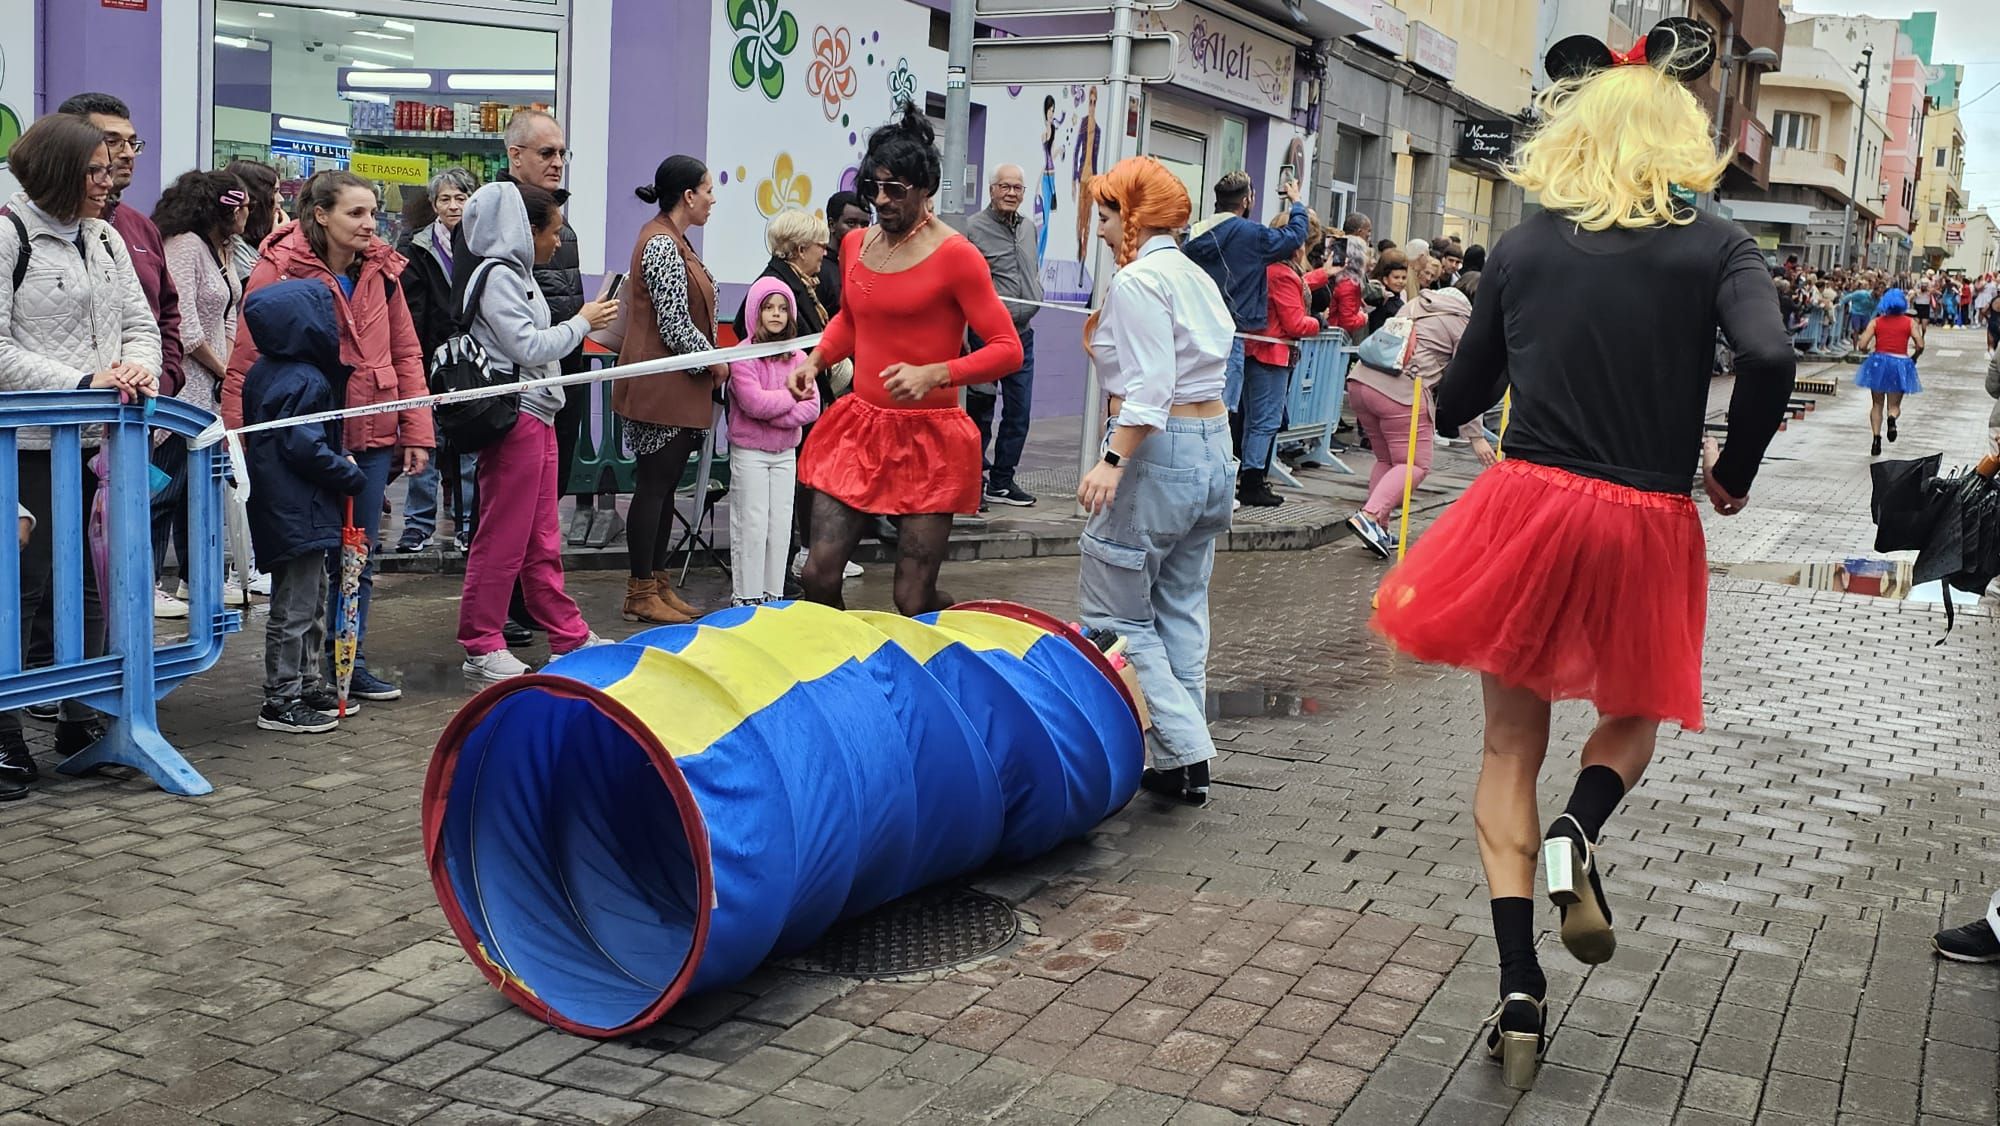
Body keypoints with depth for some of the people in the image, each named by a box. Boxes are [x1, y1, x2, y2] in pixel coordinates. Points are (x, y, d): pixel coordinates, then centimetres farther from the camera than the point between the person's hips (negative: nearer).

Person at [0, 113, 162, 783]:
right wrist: (81, 383, -18)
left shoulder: (106, 239, 15)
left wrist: (139, 365, -6)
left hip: (101, 442, 7)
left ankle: (78, 723, 22)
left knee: (88, 587, 11)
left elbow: (141, 323, 16)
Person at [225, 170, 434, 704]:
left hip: (369, 438, 5)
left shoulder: (381, 270, 5)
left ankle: (349, 665, 25)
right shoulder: (278, 270, -10)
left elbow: (406, 354, 10)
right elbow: (246, 364, -10)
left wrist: (416, 433, 5)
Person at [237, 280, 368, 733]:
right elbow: (306, 449, -24)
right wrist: (351, 475, -10)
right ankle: (281, 701, 4)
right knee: (294, 609, -3)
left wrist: (340, 465, 16)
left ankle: (310, 685, 29)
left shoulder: (264, 372, 12)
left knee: (313, 601, 19)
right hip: (298, 513, -10)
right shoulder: (305, 382, -19)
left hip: (279, 506, 11)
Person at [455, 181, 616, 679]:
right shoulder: (496, 275, -12)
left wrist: (581, 324, 9)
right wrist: (582, 322, -8)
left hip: (537, 415, 10)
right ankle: (481, 648, 4)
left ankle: (569, 637, 21)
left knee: (542, 540, 14)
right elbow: (528, 347, -18)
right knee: (503, 539, -4)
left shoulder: (518, 273, 18)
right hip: (512, 417, -10)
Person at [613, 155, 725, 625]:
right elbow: (675, 325, -20)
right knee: (655, 484, -4)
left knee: (665, 485, 13)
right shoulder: (662, 244, -16)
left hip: (676, 388, 10)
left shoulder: (671, 239, 16)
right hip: (663, 388, -10)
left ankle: (657, 583, 19)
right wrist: (715, 364, -7)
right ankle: (641, 594, 3)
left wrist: (711, 363, 11)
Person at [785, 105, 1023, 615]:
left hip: (926, 438, -5)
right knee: (818, 577, -1)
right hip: (859, 428, 5)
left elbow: (1007, 349, -12)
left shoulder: (954, 255, -10)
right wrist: (816, 360, 9)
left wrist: (934, 374, -25)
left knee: (914, 601, -2)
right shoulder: (856, 243, 9)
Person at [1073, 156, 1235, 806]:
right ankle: (1182, 766, 16)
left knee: (1115, 612, -1)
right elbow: (1208, 368, 14)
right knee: (1181, 611, 13)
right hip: (1214, 447, 10)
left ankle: (1183, 748, -6)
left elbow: (1148, 386, -22)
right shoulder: (1199, 279, 16)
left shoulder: (1138, 281, -11)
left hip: (1158, 453, -9)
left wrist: (1112, 461, -29)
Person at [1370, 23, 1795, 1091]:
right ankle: (1578, 833, -8)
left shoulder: (1521, 248, 3)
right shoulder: (1715, 245, -2)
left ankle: (1519, 996, 6)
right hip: (1647, 526, -1)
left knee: (1511, 744, 13)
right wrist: (1735, 472, -3)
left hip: (1526, 510, 1)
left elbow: (1457, 399, 8)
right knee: (1633, 715, 26)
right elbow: (1769, 360, -19)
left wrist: (1452, 395, 31)